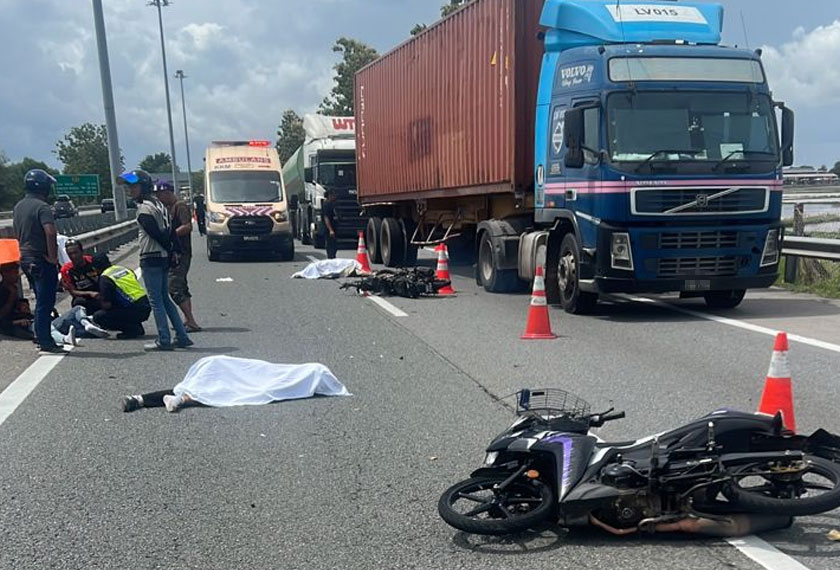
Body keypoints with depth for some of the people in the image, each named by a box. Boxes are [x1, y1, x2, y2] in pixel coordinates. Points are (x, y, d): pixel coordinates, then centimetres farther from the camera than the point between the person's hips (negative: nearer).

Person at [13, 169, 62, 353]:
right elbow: (50, 232, -28)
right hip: (42, 260, -9)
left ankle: (41, 337, 24)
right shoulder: (41, 207, -16)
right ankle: (45, 342, 1)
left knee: (41, 300, 18)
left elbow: (18, 232, 19)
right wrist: (53, 256, -20)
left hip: (25, 258, 9)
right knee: (45, 302, -3)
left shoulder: (18, 206, 12)